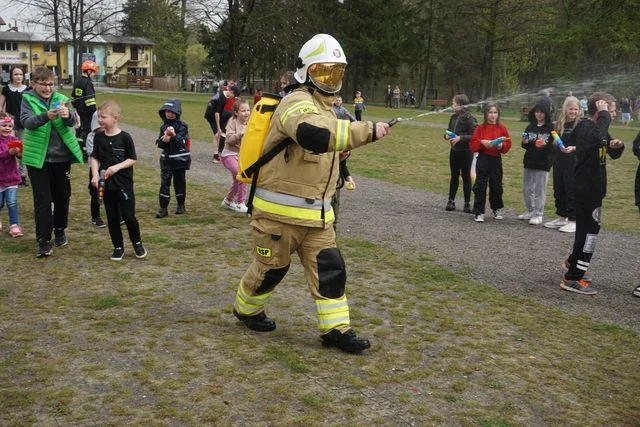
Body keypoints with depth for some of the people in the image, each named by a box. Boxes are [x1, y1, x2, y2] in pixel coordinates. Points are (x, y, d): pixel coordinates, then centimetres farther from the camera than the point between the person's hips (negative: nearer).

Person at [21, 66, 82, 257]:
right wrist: (46, 116, -39)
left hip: (61, 156, 2)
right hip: (38, 157, -2)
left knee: (62, 195, 13)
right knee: (42, 199, -2)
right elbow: (26, 121, -20)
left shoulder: (61, 99, 1)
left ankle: (60, 230, 32)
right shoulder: (28, 99, -3)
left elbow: (72, 121, -12)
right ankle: (43, 239, 2)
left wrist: (67, 116, -37)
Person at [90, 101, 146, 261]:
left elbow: (132, 159, -5)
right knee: (112, 218, 9)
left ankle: (137, 243, 21)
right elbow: (95, 158, 4)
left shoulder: (125, 137, -9)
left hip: (124, 183, -3)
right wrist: (95, 174, -11)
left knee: (128, 216, -2)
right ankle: (118, 247, 21)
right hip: (106, 183, 3)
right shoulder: (98, 137, 2)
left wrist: (117, 167, -18)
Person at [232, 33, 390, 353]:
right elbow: (314, 135, -41)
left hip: (315, 212, 8)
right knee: (271, 267, 9)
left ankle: (335, 329, 9)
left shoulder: (323, 107, 14)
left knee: (329, 268, 3)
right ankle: (246, 309, 33)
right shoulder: (297, 103, -18)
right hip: (280, 211, -8)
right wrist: (367, 131, -42)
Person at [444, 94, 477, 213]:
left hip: (465, 152, -6)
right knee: (454, 176, 11)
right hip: (454, 151, 6)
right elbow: (449, 130, 18)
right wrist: (447, 135, -3)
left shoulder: (469, 118, -14)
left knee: (466, 177, 3)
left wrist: (460, 138, -24)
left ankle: (467, 204, 10)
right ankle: (451, 201, 18)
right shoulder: (453, 117, 6)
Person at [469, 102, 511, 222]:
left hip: (496, 160, 1)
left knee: (496, 185, 10)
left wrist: (501, 145, -14)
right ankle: (479, 212, 0)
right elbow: (473, 145, -1)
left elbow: (508, 144, 5)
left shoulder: (502, 128, 4)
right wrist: (482, 142, -17)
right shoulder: (480, 128, 1)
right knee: (480, 186, -4)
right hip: (483, 159, -1)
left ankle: (497, 209, 30)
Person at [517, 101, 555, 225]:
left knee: (539, 189, -1)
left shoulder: (550, 128, -7)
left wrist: (545, 145, -26)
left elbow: (554, 146, -9)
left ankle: (538, 214, 5)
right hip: (529, 161, 6)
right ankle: (530, 211, 26)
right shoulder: (530, 127, 9)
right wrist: (525, 143, -7)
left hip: (543, 163, -6)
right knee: (527, 188, 12)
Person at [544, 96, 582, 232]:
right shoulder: (559, 123, 10)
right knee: (558, 189, 13)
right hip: (559, 161, 6)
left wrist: (572, 148, -27)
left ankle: (573, 221, 5)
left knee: (571, 190, -3)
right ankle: (561, 217, 26)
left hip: (573, 162, -6)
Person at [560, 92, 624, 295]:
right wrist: (604, 114, -31)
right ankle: (572, 279, -3)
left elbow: (614, 154, 18)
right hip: (586, 187, -10)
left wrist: (618, 145, -5)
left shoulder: (597, 128, 11)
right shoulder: (585, 127, -18)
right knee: (589, 229, -7)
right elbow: (598, 138, -43)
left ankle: (573, 263, 40)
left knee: (586, 227, 22)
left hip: (593, 186, 10)